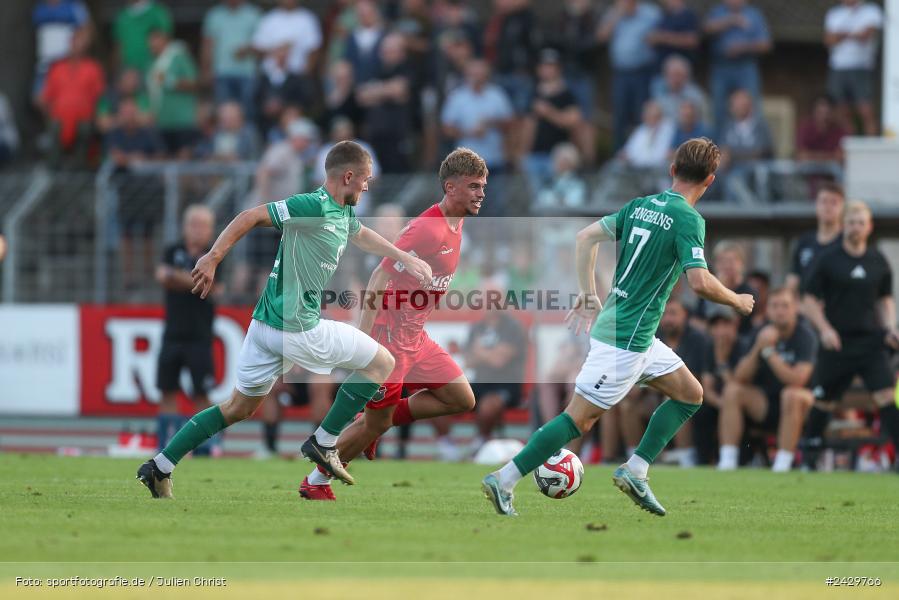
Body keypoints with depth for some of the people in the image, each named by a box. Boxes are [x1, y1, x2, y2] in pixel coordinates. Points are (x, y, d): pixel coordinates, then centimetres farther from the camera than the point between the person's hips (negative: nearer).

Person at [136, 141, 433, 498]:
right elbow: (251, 216, -18)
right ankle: (324, 443, 9)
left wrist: (406, 259, 37)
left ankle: (159, 467, 15)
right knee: (382, 362, 6)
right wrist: (213, 258, -22)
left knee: (240, 408, 17)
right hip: (298, 331, -10)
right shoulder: (315, 207, -18)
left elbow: (361, 235, 35)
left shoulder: (343, 213, 11)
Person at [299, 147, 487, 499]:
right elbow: (380, 279, -24)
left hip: (415, 338, 9)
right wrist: (362, 342, -26)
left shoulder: (456, 223, 7)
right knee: (376, 424, -1)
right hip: (389, 338, -9)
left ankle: (376, 422, 14)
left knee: (462, 400, 5)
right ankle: (316, 482, 18)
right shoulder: (428, 229, -22)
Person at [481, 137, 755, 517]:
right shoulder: (688, 219, -15)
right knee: (580, 418, -6)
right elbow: (700, 282, -23)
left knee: (690, 394, 16)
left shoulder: (640, 206, 9)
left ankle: (634, 472, 13)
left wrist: (588, 294, 13)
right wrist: (736, 302, -5)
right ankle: (503, 481, -5)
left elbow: (586, 237, 9)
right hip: (626, 339, -9)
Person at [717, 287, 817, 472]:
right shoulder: (761, 334, 1)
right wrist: (757, 348, -21)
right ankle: (727, 460, -22)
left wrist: (769, 351, -25)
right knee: (732, 390, -17)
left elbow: (797, 380, -27)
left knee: (792, 394, -36)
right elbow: (740, 377, -6)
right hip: (765, 404, 5)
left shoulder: (805, 337, -13)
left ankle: (783, 462, -32)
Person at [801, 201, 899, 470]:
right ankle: (810, 455, 28)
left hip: (871, 341, 1)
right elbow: (810, 300, 1)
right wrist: (824, 328, -13)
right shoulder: (828, 259, -1)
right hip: (836, 343, -1)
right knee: (823, 402, 8)